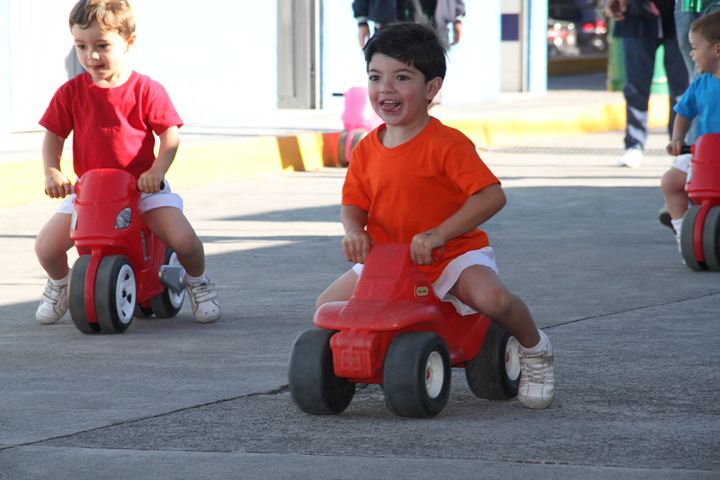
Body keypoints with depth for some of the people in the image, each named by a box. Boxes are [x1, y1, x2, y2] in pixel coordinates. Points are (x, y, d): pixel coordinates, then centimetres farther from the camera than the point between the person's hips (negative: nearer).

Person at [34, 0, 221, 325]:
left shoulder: (147, 90, -6)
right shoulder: (71, 93, -1)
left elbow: (170, 134, -6)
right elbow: (53, 136, 5)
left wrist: (157, 170, -22)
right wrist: (52, 172, -13)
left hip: (142, 187, -2)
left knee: (183, 240, -24)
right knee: (46, 247, -15)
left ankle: (198, 281, 12)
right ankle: (59, 284, 23)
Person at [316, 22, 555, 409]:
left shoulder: (446, 144, -18)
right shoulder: (366, 150, 0)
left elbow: (492, 195, -25)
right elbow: (353, 203, 6)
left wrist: (439, 234, -33)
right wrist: (354, 231, -19)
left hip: (453, 252, -6)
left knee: (491, 297, -33)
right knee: (328, 306, -5)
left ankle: (534, 349, 0)